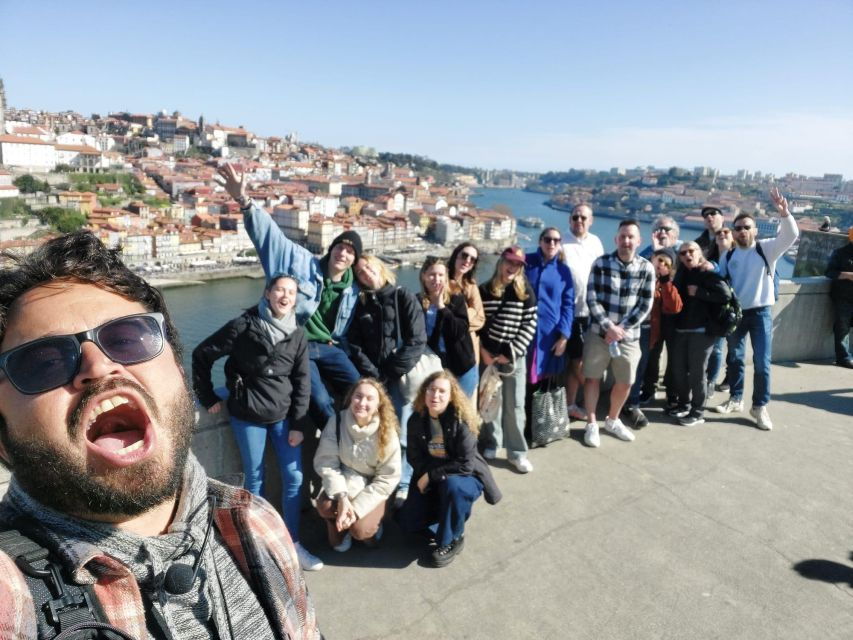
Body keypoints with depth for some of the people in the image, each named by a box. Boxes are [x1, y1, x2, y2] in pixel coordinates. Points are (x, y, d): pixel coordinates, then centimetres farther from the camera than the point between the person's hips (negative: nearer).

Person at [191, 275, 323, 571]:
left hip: (284, 416, 3)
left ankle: (292, 543, 19)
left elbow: (302, 381, 2)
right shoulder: (243, 326, -11)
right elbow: (202, 354, -4)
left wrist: (297, 424, -2)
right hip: (247, 416, -3)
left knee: (294, 477, 3)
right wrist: (208, 398, -1)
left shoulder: (297, 335, 0)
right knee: (254, 479, 8)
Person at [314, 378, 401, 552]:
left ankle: (372, 522, 13)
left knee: (359, 530, -24)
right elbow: (326, 463, -15)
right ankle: (339, 531, 6)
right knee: (325, 506, -28)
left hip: (372, 488, -1)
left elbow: (388, 478, -14)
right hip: (344, 482, 2)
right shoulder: (337, 422, -15)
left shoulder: (387, 433, -18)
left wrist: (357, 508, -21)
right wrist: (342, 497, -27)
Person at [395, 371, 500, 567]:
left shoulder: (462, 420, -24)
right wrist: (425, 477, -18)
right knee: (407, 522, -7)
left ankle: (451, 540, -12)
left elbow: (466, 464, -26)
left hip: (465, 478, -5)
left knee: (451, 485, -38)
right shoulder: (416, 420, -9)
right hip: (431, 480, 5)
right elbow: (415, 457, 0)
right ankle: (450, 514, 20)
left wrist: (431, 475, -22)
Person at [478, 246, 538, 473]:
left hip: (515, 356, 0)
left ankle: (517, 452, 13)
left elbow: (530, 324, -3)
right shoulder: (484, 290, 3)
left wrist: (511, 352, -10)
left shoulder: (525, 292, 1)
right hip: (488, 354, 1)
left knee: (515, 405, 3)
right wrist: (483, 351, -5)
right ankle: (491, 445, 24)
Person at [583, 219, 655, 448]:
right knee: (593, 377, 7)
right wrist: (609, 326, -18)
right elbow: (592, 299, -11)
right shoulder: (601, 263, -8)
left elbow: (645, 305, -4)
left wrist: (621, 329, -12)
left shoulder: (646, 268, -3)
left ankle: (613, 420, 36)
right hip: (600, 332, -2)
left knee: (625, 383, 12)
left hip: (629, 335, 2)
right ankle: (592, 424, 24)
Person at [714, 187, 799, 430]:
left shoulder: (767, 249, -3)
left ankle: (760, 407, 11)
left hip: (761, 312, -3)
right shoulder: (728, 255, 6)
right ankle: (736, 399, 28)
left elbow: (790, 235, -20)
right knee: (735, 358, 13)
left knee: (762, 362, -2)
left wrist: (784, 213, -35)